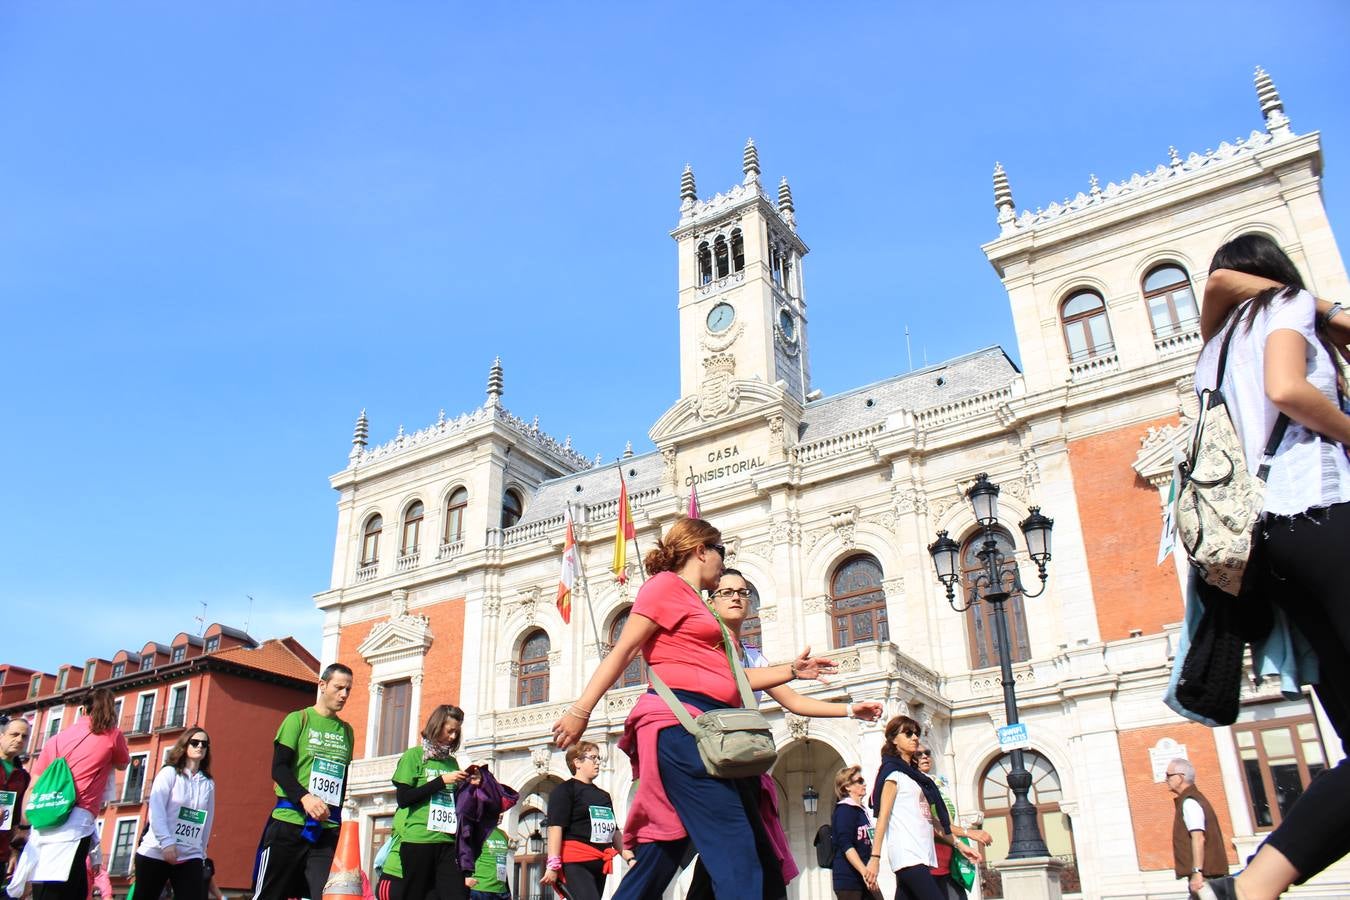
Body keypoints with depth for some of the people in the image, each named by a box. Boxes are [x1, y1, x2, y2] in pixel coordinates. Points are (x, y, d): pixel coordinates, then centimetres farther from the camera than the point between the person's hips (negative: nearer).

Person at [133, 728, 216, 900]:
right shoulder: (169, 772, 1)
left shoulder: (209, 783, 12)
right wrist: (166, 842, -19)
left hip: (190, 857, 3)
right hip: (156, 852, -2)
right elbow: (156, 810, -9)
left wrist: (201, 854, 13)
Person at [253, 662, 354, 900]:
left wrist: (338, 815, 12)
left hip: (328, 830, 4)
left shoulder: (346, 731, 16)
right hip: (289, 823, -4)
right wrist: (304, 797, -23)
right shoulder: (298, 719, 2)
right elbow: (279, 768, -9)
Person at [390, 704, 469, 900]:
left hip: (447, 841, 5)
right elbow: (403, 798, -10)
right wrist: (441, 781, -12)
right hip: (417, 840, -5)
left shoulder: (452, 762, 16)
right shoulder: (414, 755, 1)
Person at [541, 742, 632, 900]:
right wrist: (553, 865, -19)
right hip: (575, 863, -8)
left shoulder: (604, 796, 24)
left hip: (599, 864, 8)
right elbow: (556, 827, -11)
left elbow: (614, 831, 25)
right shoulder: (564, 790, -1)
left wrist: (630, 858, 14)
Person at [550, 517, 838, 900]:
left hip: (703, 730, 10)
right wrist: (580, 711, -12)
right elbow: (622, 653, -6)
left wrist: (791, 670, 23)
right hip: (679, 724, -10)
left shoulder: (694, 602, 27)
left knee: (662, 856, 9)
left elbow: (728, 679, 25)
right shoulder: (667, 584, 1)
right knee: (737, 857, -16)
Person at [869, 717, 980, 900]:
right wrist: (875, 857, -15)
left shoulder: (914, 775, 24)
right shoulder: (892, 771, 0)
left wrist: (958, 844, 20)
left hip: (922, 856, 8)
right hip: (907, 856, -8)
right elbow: (883, 816, -8)